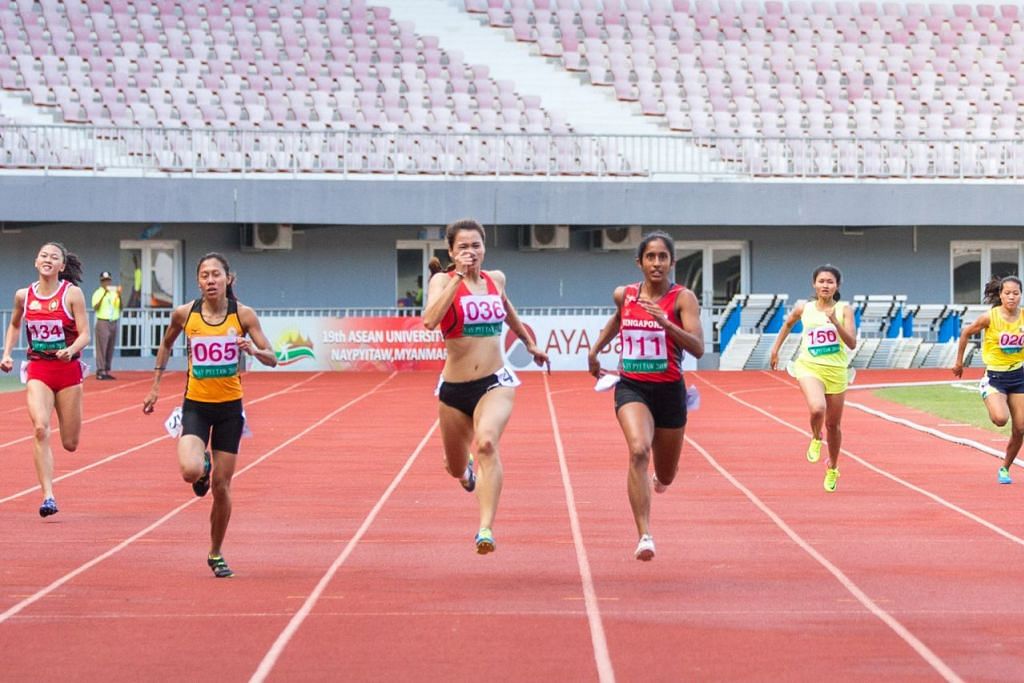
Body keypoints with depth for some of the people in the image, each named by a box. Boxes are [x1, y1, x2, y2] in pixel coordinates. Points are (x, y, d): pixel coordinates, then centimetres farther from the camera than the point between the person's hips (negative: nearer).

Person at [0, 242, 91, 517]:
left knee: (70, 444, 7)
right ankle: (48, 497, -22)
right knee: (40, 429, -22)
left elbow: (84, 335, -8)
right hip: (37, 371, 1)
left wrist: (71, 350, -28)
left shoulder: (72, 294, -6)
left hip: (67, 370, -1)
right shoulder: (24, 296, 3)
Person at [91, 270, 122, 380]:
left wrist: (119, 296, -9)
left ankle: (107, 371, 8)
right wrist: (104, 294, -21)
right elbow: (95, 307, -14)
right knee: (102, 347, -9)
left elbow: (120, 308, 6)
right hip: (103, 322, -5)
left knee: (110, 349, 5)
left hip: (114, 323, 5)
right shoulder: (98, 293, 0)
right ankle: (100, 371, -11)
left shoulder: (114, 293, 13)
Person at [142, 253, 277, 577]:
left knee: (221, 486, 3)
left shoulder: (243, 314, -7)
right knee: (191, 471, -24)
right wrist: (155, 386, 14)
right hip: (196, 405, 0)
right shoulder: (184, 314, -5)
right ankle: (202, 470, 16)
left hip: (229, 407, 0)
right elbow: (166, 345, 15)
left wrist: (254, 350, -27)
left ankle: (216, 554, 22)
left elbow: (272, 359, -5)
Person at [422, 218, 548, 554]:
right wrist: (459, 276, -25)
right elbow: (430, 320, -27)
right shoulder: (443, 280, -6)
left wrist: (530, 343, 39)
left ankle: (486, 529, -39)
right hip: (454, 388, 0)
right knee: (457, 470, 18)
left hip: (495, 383, 0)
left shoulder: (496, 279, 6)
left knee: (486, 443, -31)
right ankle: (467, 466, 59)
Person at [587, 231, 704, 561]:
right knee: (638, 451, -29)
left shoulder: (683, 298, -9)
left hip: (669, 389, 0)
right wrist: (595, 349, 26)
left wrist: (664, 322, -32)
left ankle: (659, 476, 57)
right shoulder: (623, 295, 2)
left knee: (665, 477, 15)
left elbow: (698, 348, -21)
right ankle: (644, 536, -33)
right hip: (631, 387, 0)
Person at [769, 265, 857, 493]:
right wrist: (776, 349, 22)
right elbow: (788, 323, 24)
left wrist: (835, 322, -25)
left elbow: (852, 343, -12)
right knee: (817, 409, -30)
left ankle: (832, 469, 34)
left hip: (836, 371, 1)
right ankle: (815, 439, 5)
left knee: (833, 424, 10)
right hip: (809, 367, -1)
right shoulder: (804, 308, 2)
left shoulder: (844, 310, -3)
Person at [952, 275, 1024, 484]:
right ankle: (992, 409, 9)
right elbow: (966, 332, 2)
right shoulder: (989, 318, -13)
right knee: (1000, 418, -28)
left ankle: (1005, 469, 22)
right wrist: (959, 362, 8)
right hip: (994, 377, -4)